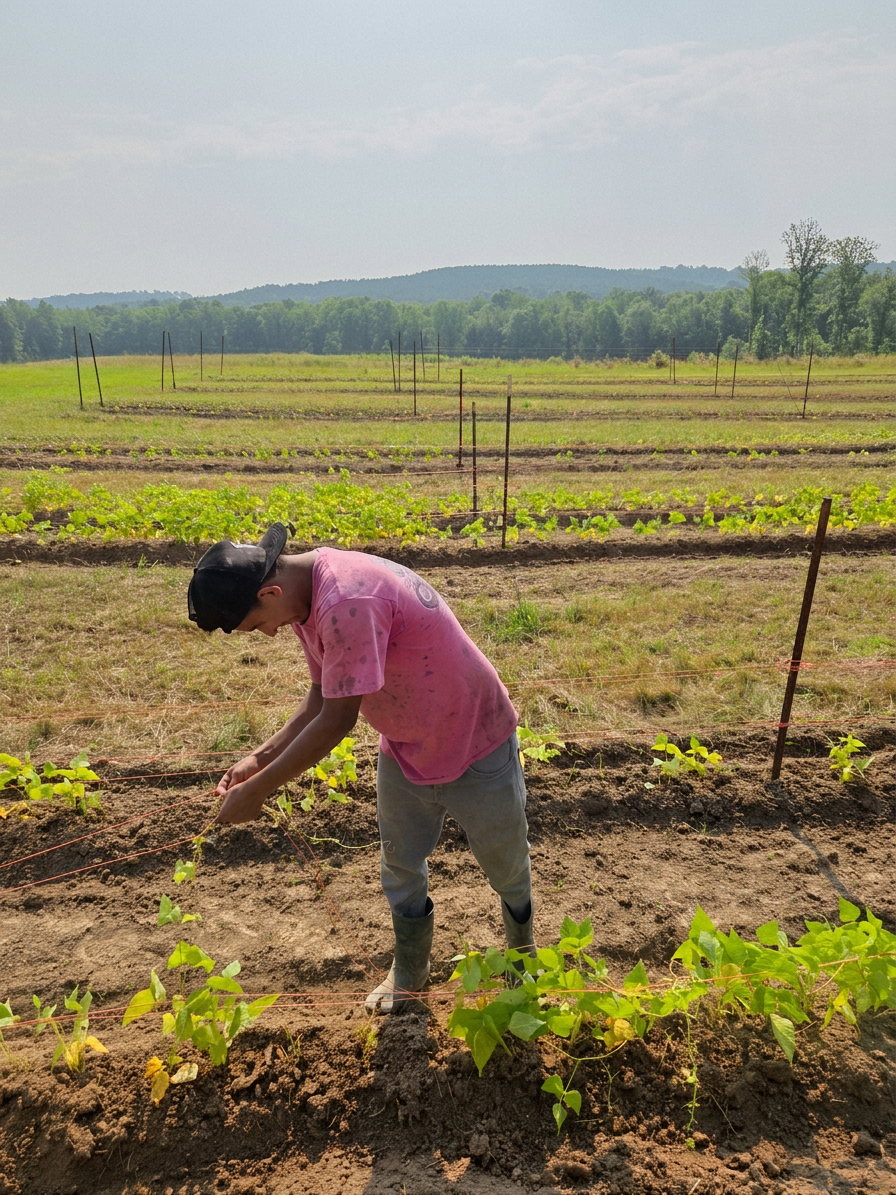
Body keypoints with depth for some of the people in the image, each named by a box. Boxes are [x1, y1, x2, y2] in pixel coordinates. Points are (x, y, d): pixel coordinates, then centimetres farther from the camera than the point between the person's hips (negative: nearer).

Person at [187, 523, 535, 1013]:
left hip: (477, 747, -7)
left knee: (507, 867, 18)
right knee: (400, 868, 21)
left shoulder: (347, 602, -37)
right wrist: (261, 757, -9)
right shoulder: (305, 595, -7)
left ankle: (523, 955, 47)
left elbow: (337, 720, -33)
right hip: (404, 749, 8)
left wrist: (256, 791, -23)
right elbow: (321, 697, 0)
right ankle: (408, 972, 46)